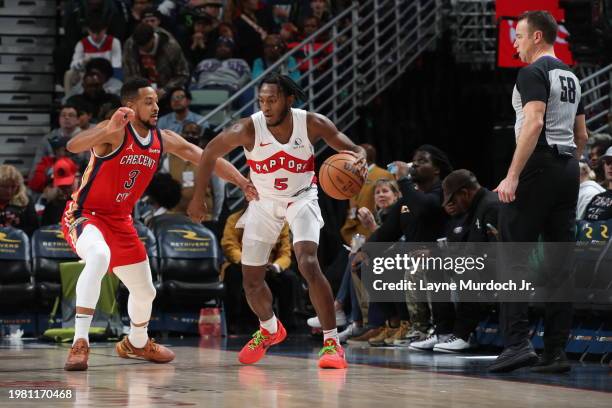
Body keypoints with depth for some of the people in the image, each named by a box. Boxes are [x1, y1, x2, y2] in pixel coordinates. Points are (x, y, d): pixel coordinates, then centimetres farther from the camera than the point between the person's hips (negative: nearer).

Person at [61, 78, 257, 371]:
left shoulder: (164, 140, -2)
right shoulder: (115, 132, -23)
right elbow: (73, 146, -41)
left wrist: (244, 183, -10)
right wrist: (108, 129, -58)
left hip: (120, 221, 7)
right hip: (84, 215, -7)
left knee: (145, 292, 17)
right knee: (99, 256, -40)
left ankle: (136, 343, 49)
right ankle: (80, 343, -39)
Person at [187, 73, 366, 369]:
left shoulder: (312, 124, -22)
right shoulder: (249, 129, -23)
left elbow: (353, 150, -12)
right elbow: (210, 153, -8)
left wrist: (360, 162, -37)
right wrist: (198, 198, -3)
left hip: (301, 199, -2)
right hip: (263, 202, 2)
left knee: (308, 264, -26)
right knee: (251, 280, 7)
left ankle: (332, 341, -17)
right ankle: (270, 329, 39)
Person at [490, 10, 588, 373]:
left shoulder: (534, 72, -9)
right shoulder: (570, 76, 19)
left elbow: (533, 123, -20)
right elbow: (582, 135, 22)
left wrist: (513, 176, -22)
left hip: (539, 167, -8)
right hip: (568, 170, 8)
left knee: (513, 256, -6)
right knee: (560, 262, 6)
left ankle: (518, 342, -16)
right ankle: (557, 351, 5)